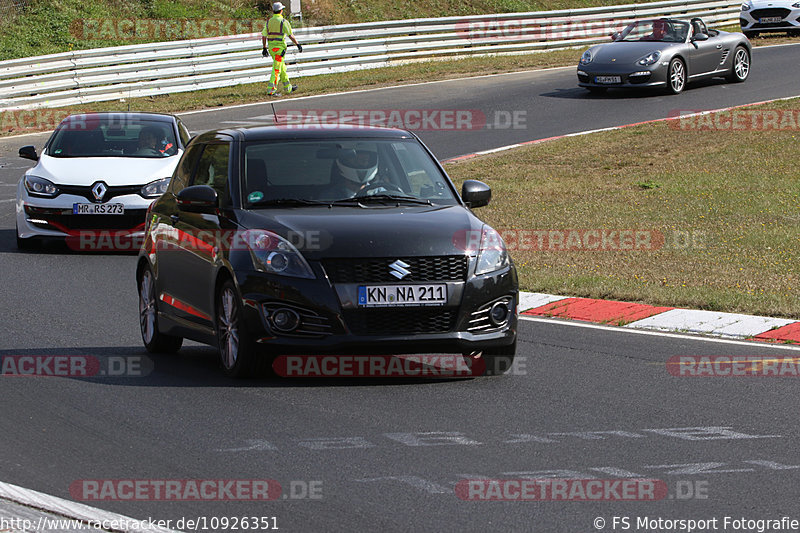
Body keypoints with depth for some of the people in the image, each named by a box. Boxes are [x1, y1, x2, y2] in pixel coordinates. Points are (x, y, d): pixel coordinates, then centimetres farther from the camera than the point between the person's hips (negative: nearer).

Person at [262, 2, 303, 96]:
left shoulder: (269, 21, 8)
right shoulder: (284, 22, -10)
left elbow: (264, 36, 8)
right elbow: (291, 35, -11)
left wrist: (264, 48, 15)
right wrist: (298, 45, -2)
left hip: (271, 46, 7)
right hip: (280, 47, -7)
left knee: (282, 67, 19)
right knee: (277, 69, -7)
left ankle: (288, 87, 28)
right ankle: (271, 90, -12)